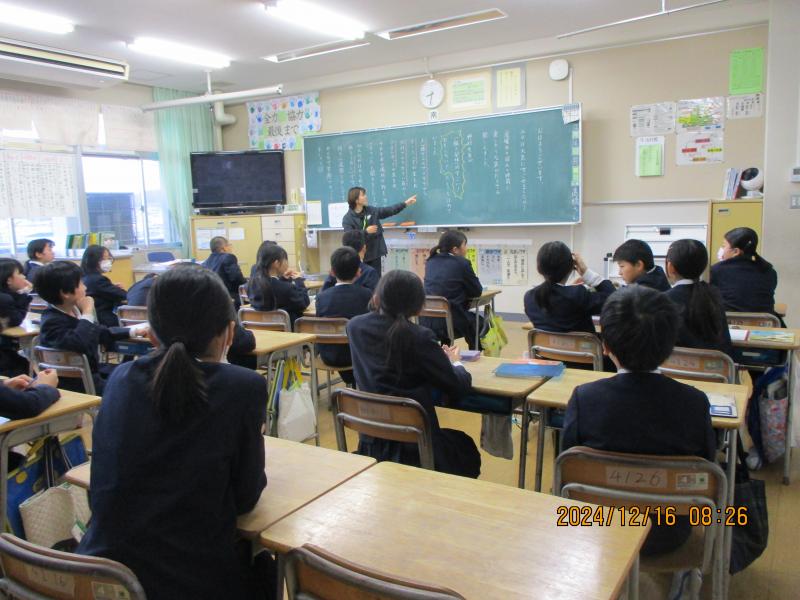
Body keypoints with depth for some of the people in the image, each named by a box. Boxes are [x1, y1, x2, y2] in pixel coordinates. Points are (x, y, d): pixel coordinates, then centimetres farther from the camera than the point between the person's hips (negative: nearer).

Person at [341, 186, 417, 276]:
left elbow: (389, 210, 11)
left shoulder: (371, 211, 4)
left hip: (375, 254, 4)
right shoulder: (347, 219, -10)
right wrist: (366, 231, -23)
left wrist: (405, 203, 11)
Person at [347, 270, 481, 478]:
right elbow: (459, 387, -12)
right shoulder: (419, 337, -20)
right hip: (415, 445, -5)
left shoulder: (355, 327, -3)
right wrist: (453, 362, 8)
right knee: (467, 449, 27)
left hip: (371, 442, 6)